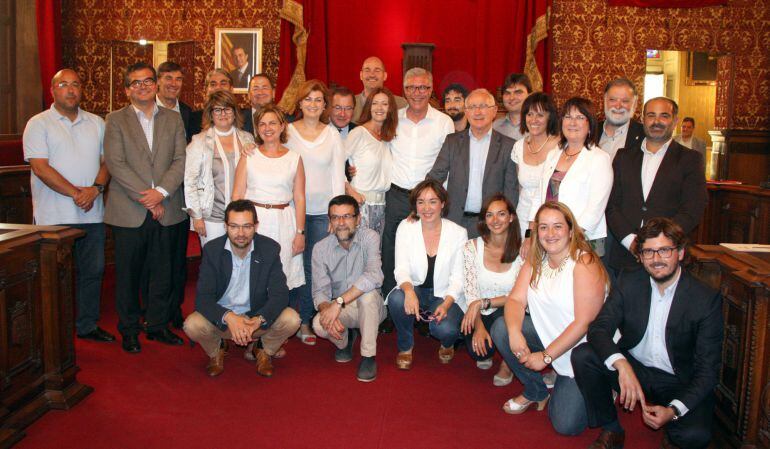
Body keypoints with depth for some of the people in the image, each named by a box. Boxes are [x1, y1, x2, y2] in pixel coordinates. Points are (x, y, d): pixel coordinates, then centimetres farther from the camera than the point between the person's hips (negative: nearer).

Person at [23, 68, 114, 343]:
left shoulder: (97, 123, 13)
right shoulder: (39, 124, 0)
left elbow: (107, 161, 8)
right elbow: (40, 167, -10)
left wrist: (95, 188, -11)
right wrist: (76, 193, -16)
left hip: (92, 215, 4)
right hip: (54, 217, -4)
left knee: (92, 271, 10)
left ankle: (87, 325, 24)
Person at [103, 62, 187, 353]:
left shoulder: (173, 119, 11)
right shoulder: (116, 120, 3)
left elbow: (180, 161, 2)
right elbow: (115, 164, -7)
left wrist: (161, 192, -12)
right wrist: (145, 197, -14)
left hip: (165, 210, 2)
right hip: (129, 210, -2)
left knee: (162, 271, 9)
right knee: (128, 273, 6)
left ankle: (158, 325, 23)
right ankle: (129, 329, 20)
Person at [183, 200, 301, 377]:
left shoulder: (270, 249, -11)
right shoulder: (211, 250, -11)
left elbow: (280, 294, -15)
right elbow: (203, 296, -17)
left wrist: (258, 320, -34)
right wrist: (229, 317, -36)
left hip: (258, 317, 0)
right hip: (221, 318, 0)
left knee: (291, 319, -26)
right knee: (192, 325, -28)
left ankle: (264, 351, 8)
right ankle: (216, 352, 8)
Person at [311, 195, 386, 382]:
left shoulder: (370, 237, -17)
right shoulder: (321, 248, -8)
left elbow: (374, 276, -32)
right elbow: (320, 291, -11)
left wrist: (339, 302, -38)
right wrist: (327, 310, -34)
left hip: (370, 307, -2)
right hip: (340, 310, 2)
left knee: (367, 292, -35)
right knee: (319, 325, -28)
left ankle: (368, 356, -18)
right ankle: (345, 340, 10)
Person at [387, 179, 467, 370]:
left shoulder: (458, 233, -7)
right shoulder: (405, 228, -5)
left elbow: (458, 278, -7)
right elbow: (401, 268, -12)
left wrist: (446, 304, -25)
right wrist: (409, 290, -35)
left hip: (445, 295, -1)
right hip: (414, 291, 1)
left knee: (445, 328, -31)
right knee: (397, 298, -33)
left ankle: (447, 343, 12)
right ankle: (405, 347, -2)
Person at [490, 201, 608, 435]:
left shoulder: (584, 264, -21)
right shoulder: (535, 261, 1)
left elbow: (584, 322, -23)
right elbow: (515, 299, -5)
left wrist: (545, 356, -19)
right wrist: (515, 333, -26)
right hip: (547, 336, 7)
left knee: (566, 425, -13)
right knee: (501, 328, -13)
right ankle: (536, 392, 7)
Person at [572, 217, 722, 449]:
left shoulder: (706, 299, -14)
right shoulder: (628, 283, -6)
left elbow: (708, 369, -13)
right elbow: (598, 328, -15)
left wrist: (674, 410, -27)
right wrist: (622, 366, -36)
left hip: (679, 382, -2)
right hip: (632, 369, 3)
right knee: (582, 355, -22)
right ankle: (611, 430, -1)